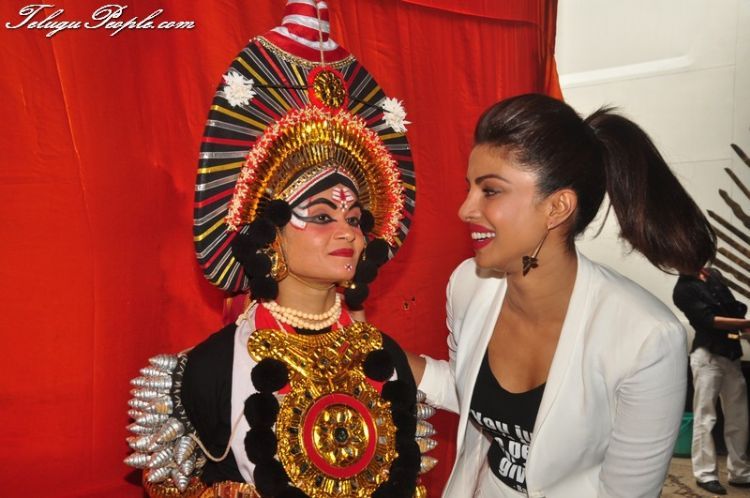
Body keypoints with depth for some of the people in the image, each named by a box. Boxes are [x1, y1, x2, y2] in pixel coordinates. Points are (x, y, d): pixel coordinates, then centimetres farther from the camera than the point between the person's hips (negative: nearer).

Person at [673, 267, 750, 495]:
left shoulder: (715, 275, 14)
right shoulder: (683, 290, -6)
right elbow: (708, 320, -14)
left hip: (731, 355, 6)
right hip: (707, 356, -6)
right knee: (705, 417, -3)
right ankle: (705, 474, 5)